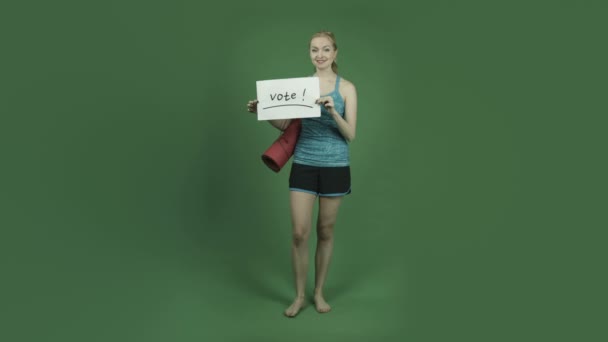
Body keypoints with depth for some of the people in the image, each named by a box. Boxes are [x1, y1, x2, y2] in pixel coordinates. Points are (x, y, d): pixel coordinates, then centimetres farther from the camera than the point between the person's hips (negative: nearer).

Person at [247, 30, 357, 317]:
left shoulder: (346, 88, -1)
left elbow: (350, 135, -6)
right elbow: (285, 125, 7)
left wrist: (332, 111, -22)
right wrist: (262, 112, -9)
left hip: (335, 167, -1)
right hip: (303, 165, 1)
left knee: (325, 232, 10)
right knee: (299, 233, -1)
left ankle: (319, 293, 27)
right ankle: (299, 296, 18)